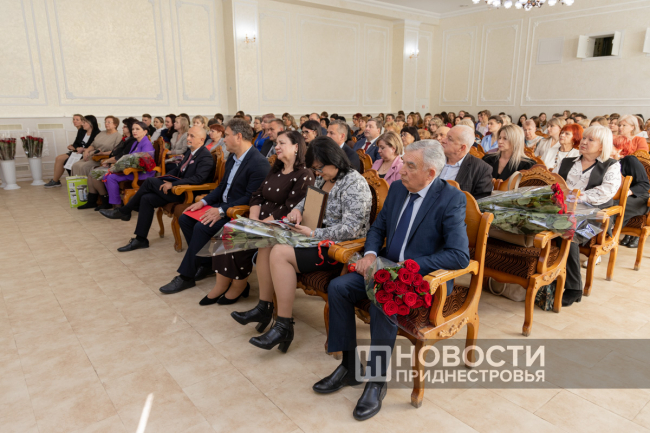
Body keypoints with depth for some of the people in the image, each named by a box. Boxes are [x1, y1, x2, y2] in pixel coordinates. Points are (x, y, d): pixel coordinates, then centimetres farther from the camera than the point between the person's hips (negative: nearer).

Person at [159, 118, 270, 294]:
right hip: (222, 205, 10)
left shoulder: (259, 163, -19)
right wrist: (204, 201, 3)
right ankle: (206, 264, 8)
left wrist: (222, 211, -25)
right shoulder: (232, 159, 11)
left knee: (202, 227, -25)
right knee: (185, 219, 0)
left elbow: (251, 197, -23)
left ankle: (186, 276, -8)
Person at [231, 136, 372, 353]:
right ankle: (264, 308, 7)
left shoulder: (354, 184, -17)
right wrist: (297, 209, 1)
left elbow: (350, 229, -24)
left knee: (280, 253, -25)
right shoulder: (323, 179, 10)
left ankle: (284, 326, -17)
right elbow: (308, 200, 25)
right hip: (318, 236, 10)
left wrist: (313, 233, -23)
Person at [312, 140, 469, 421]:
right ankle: (348, 367, 3)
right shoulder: (398, 188, 5)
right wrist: (370, 253, -8)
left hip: (422, 277, -7)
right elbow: (378, 227, 14)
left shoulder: (451, 199, -16)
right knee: (338, 288, -10)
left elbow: (460, 256, -23)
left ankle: (377, 381, -9)